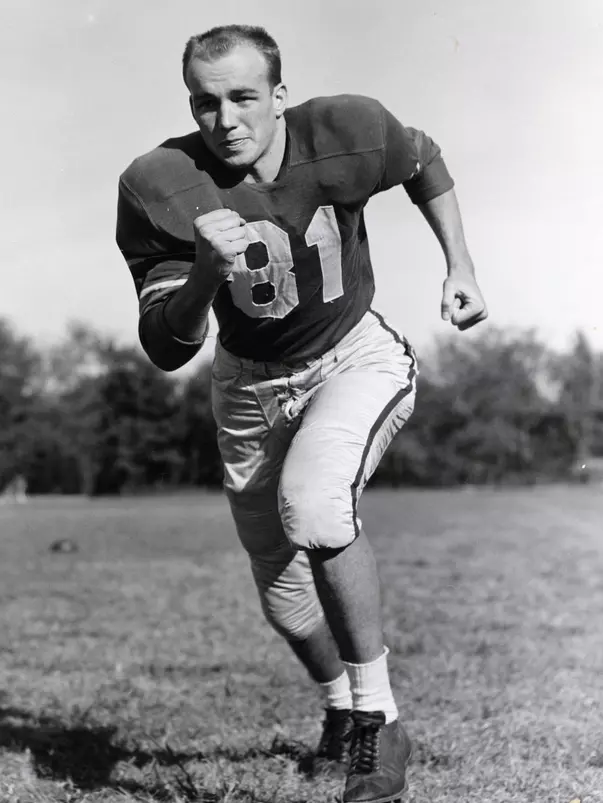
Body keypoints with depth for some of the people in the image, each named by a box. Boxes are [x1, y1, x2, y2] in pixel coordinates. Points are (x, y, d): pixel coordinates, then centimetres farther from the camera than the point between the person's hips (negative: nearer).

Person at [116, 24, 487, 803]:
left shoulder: (345, 132, -21)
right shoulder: (159, 188, -22)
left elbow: (424, 163, 3)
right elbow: (166, 350, -23)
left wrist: (459, 265, -2)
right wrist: (207, 272, -41)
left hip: (356, 358, -2)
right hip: (251, 386, 2)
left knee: (313, 505, -33)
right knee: (284, 600, 10)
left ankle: (377, 719, -15)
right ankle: (339, 705, 44)